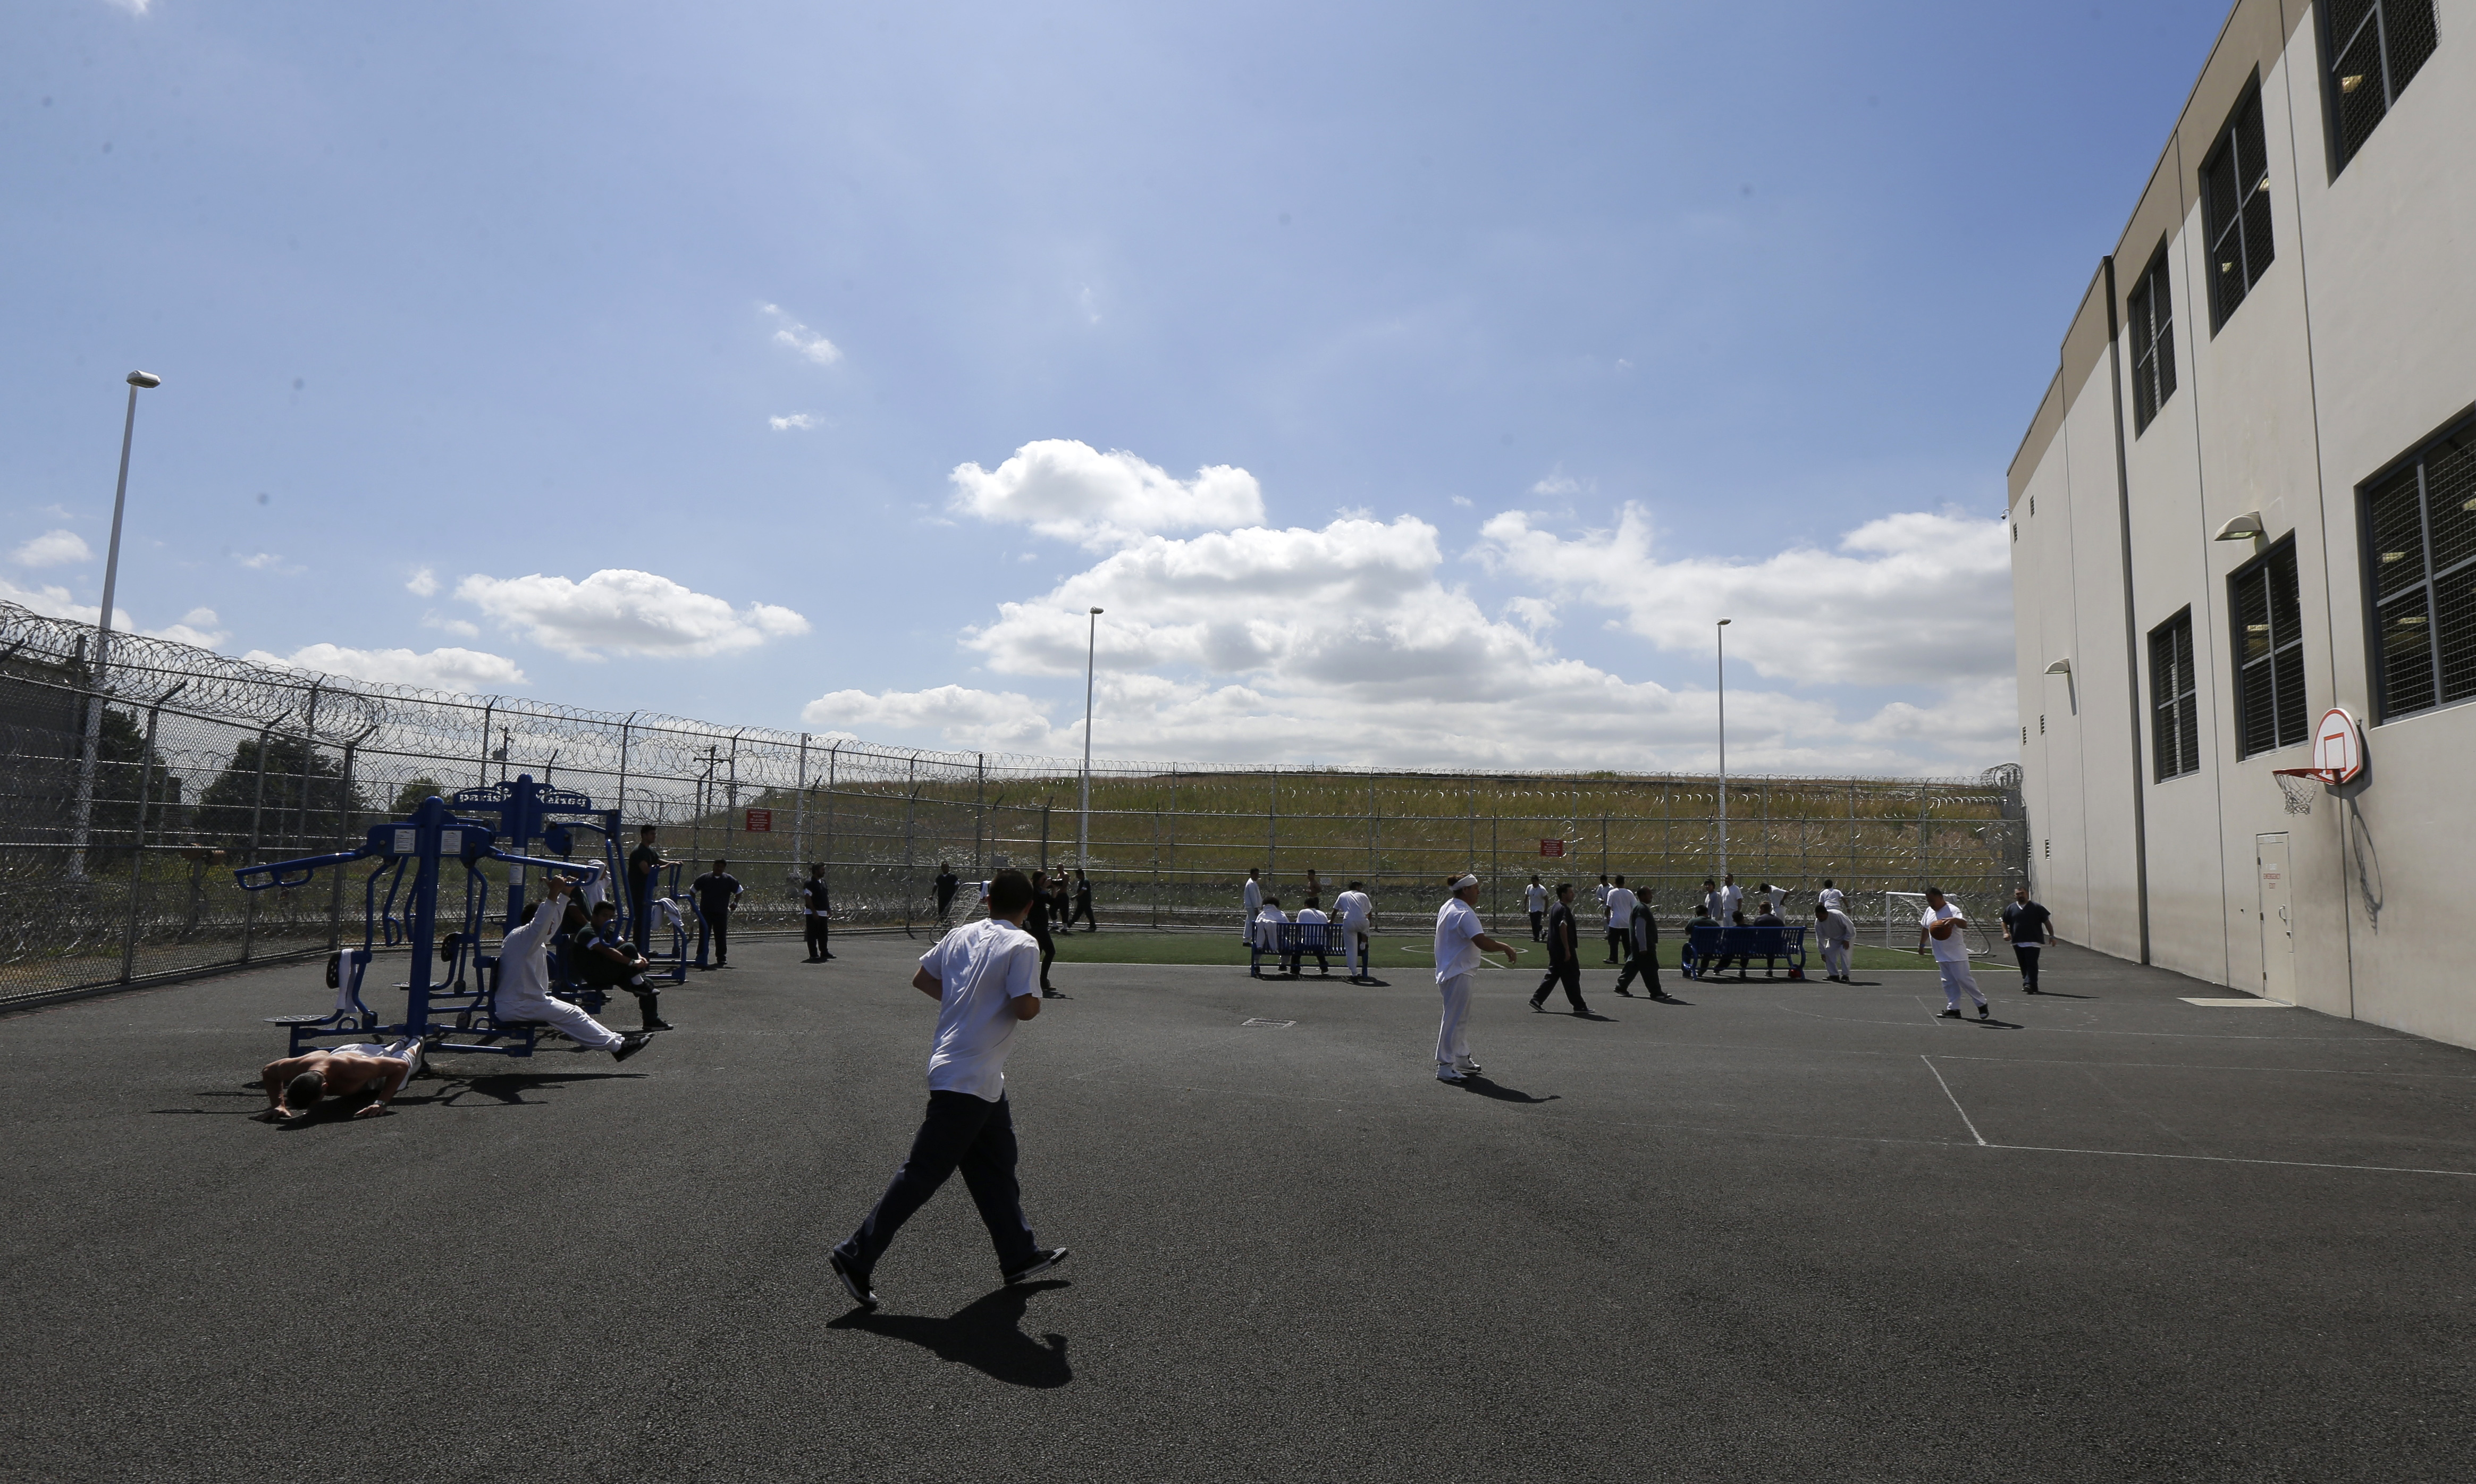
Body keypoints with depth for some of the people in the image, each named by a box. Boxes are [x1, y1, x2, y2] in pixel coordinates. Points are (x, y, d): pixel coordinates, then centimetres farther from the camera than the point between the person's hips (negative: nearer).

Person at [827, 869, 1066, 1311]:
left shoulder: (961, 934, 7)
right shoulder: (1022, 945, -13)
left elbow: (921, 978, 15)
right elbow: (1025, 1009, -20)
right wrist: (1036, 1000, 2)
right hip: (966, 1081, -8)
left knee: (997, 1167, 18)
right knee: (923, 1174, -2)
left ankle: (1020, 1256, 29)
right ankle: (854, 1256, 3)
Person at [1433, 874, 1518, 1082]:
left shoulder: (1447, 907, 11)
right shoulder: (1464, 914, -21)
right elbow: (1482, 943, -29)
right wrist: (1506, 948, -15)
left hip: (1448, 970, 11)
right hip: (1458, 973, -11)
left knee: (1462, 1018, 20)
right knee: (1454, 1019, -7)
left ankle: (1462, 1059, 30)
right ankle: (1445, 1067, -4)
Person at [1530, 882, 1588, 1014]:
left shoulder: (1554, 908, 15)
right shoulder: (1564, 909, -16)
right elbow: (1563, 927, -25)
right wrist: (1567, 949, -24)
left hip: (1554, 948, 10)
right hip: (1563, 949, -10)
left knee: (1553, 975, 13)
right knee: (1572, 977, -1)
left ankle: (1537, 999, 10)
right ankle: (1579, 1006, 5)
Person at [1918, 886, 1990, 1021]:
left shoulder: (1952, 911, -14)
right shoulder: (1929, 911, 10)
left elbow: (1964, 924, -31)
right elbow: (1925, 928, 24)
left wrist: (1955, 920, -52)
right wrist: (1922, 944, 27)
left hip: (1956, 955, -7)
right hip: (1941, 956, 7)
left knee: (1964, 979, -8)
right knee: (1949, 983, 7)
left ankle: (1982, 1004, 7)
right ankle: (1953, 1009, 9)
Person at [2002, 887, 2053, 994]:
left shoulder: (2036, 908, 2)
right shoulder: (2010, 909, 10)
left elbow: (2047, 922, 5)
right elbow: (2004, 922, 18)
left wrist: (2051, 936, 1)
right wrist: (2006, 932, 0)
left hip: (2033, 942, -4)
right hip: (2018, 943, 4)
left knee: (2031, 964, -12)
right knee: (2023, 965, 9)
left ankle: (2029, 984, -18)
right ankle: (2031, 986, 20)